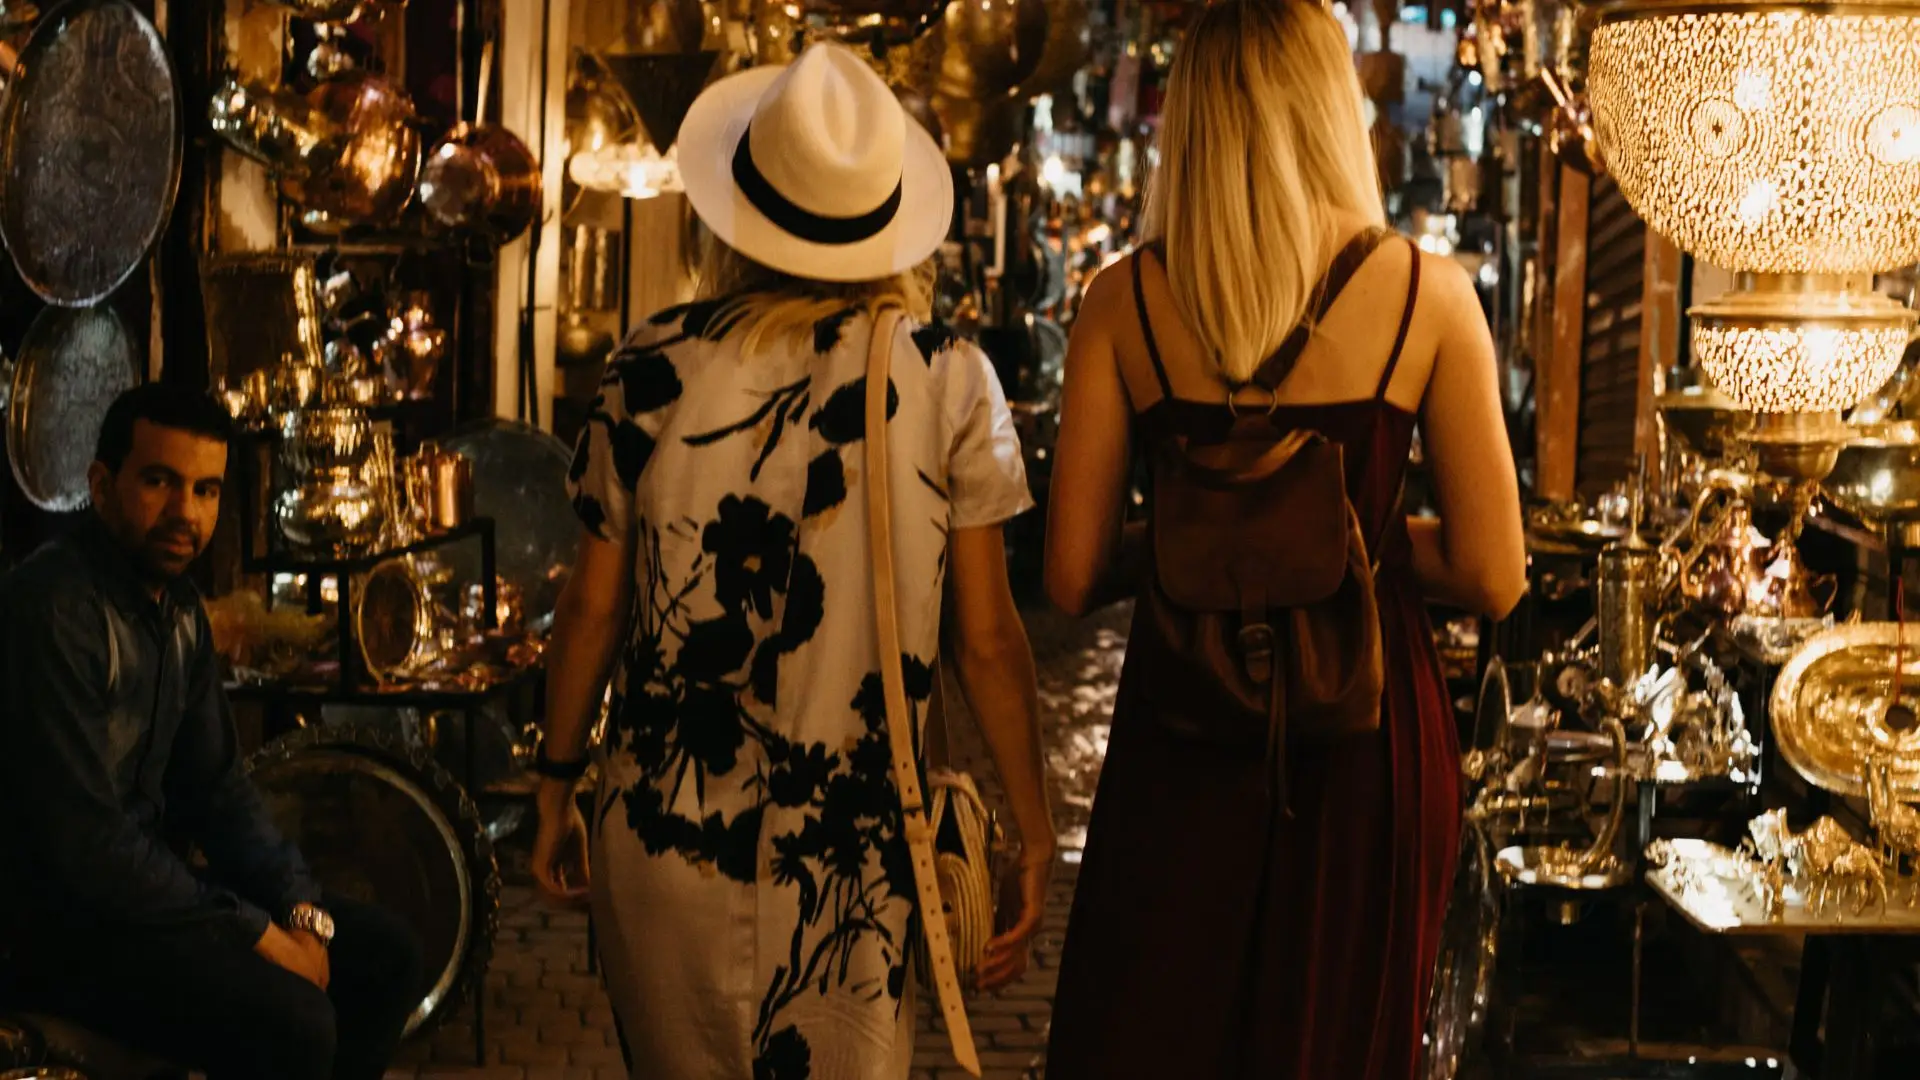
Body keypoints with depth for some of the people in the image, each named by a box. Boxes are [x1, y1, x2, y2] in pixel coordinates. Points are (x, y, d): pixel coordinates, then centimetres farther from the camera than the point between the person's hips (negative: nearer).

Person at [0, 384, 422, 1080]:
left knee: (386, 953, 6)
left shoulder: (178, 609, 8)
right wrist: (258, 933, -21)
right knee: (292, 1023, -27)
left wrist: (302, 911, -4)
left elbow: (216, 787, 13)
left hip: (145, 881, 9)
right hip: (56, 918, -9)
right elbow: (84, 843, -26)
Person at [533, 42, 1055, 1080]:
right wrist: (1034, 833, 6)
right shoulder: (950, 382, -6)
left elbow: (593, 608, 1)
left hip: (661, 831, 1)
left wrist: (556, 788, 14)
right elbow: (987, 637, -4)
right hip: (848, 843, -1)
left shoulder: (652, 368, -4)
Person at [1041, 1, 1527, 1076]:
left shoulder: (1126, 301, -4)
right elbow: (1492, 576, -7)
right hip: (1362, 737, 0)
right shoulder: (1427, 294, -7)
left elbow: (1074, 575, -3)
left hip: (1182, 738, 0)